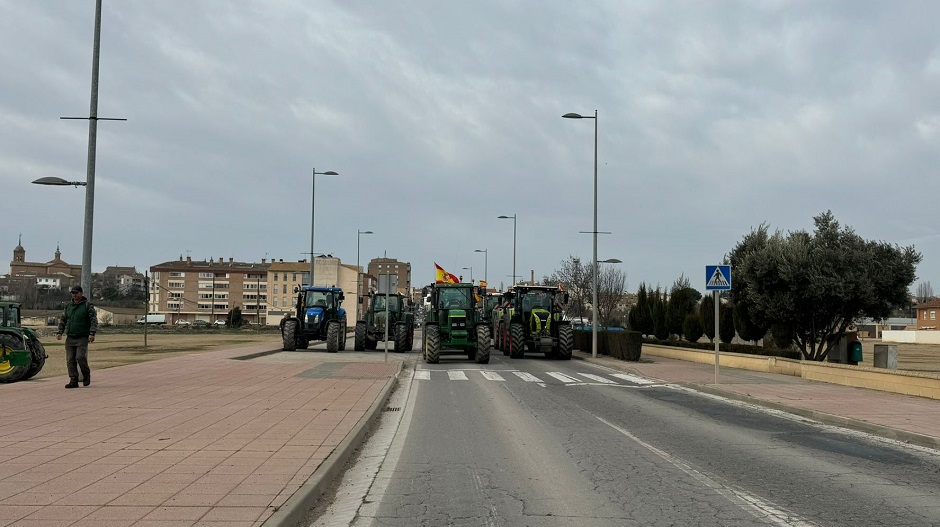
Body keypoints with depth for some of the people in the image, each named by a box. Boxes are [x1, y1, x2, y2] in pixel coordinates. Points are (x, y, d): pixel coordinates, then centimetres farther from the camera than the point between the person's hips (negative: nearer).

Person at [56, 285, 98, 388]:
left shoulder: (87, 305, -1)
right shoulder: (68, 306, 14)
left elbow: (94, 320, -7)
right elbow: (62, 320, 20)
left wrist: (92, 333, -18)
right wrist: (59, 332, 6)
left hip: (82, 338, -5)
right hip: (70, 338, 5)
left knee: (80, 357, -15)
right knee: (70, 360, 0)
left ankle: (86, 375, 9)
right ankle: (73, 381, 5)